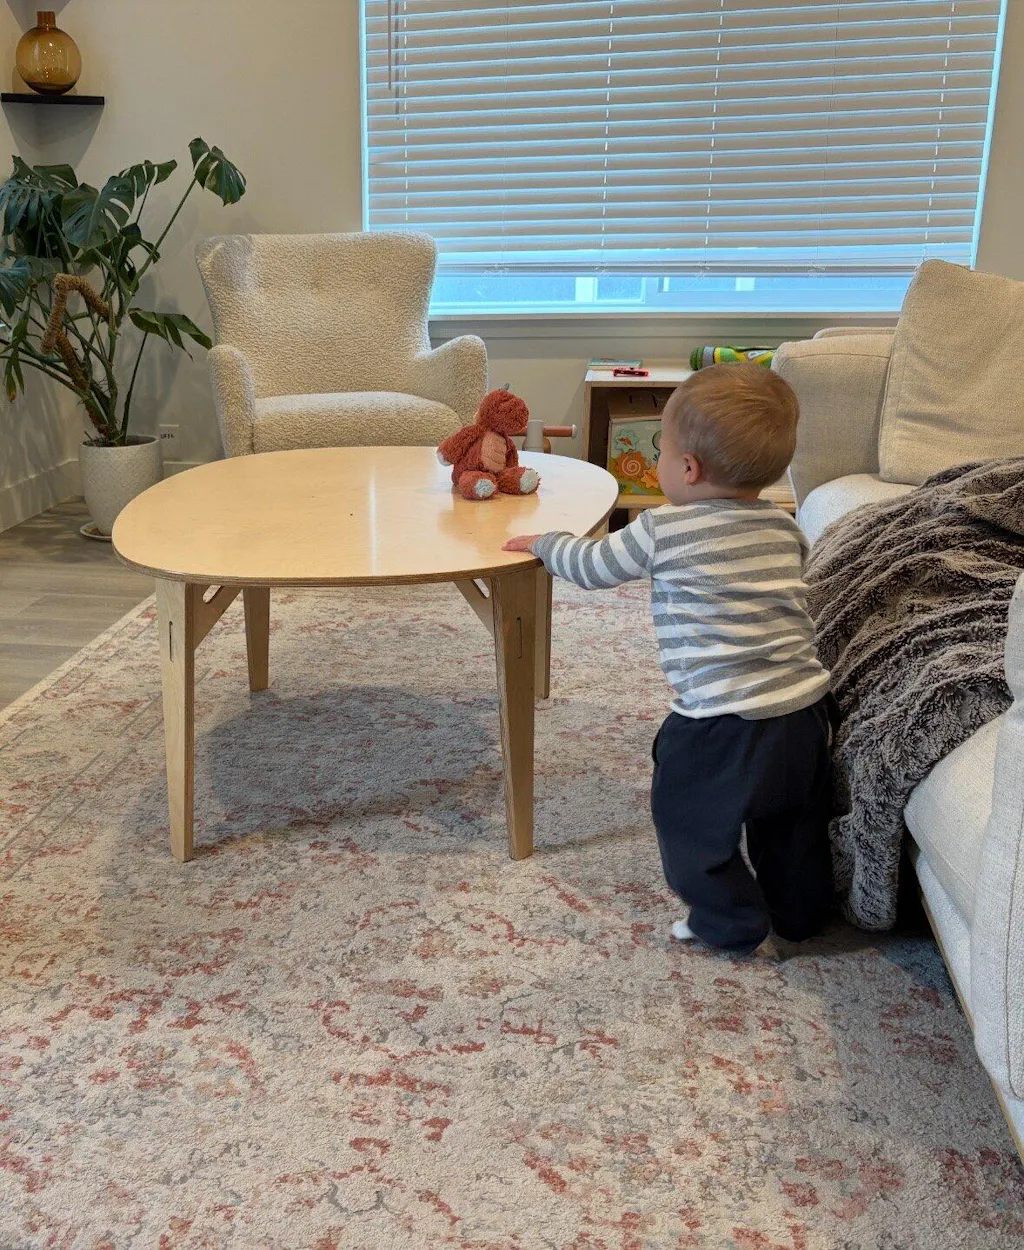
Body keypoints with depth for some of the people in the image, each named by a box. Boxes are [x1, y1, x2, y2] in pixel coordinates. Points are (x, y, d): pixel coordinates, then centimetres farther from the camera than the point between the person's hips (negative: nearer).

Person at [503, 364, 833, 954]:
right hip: (806, 709, 7)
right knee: (795, 824, 25)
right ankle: (802, 912, 42)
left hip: (725, 722, -6)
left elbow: (592, 566, 1)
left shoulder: (663, 531, -12)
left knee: (691, 819, 16)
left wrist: (541, 542, 21)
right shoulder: (785, 528, 5)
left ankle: (732, 923, 26)